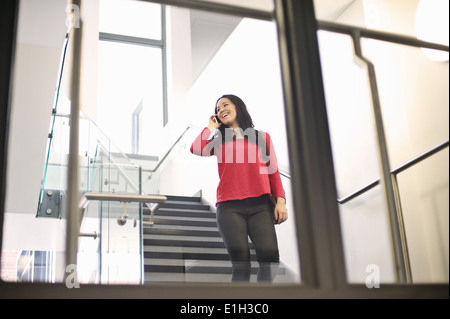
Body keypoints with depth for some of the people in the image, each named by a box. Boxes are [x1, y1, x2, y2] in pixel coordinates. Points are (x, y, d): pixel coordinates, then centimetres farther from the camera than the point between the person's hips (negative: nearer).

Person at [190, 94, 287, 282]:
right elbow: (196, 149, -1)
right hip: (229, 207, 0)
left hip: (260, 205, 0)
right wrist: (211, 127, 14)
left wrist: (280, 200, 2)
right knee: (241, 264, -10)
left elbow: (273, 172, 15)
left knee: (270, 258, -17)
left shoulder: (262, 138, 20)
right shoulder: (219, 141, 19)